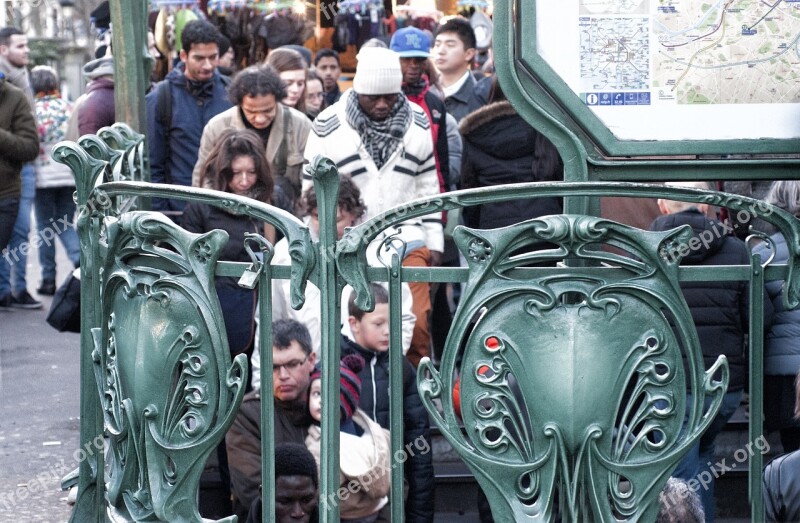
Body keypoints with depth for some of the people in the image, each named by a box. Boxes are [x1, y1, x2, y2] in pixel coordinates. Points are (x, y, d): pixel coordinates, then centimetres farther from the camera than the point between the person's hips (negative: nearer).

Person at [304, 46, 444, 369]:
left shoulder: (418, 122, 6)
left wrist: (434, 242, 11)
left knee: (416, 325, -10)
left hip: (406, 241, 1)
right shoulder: (328, 127, -2)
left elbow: (428, 185, 14)